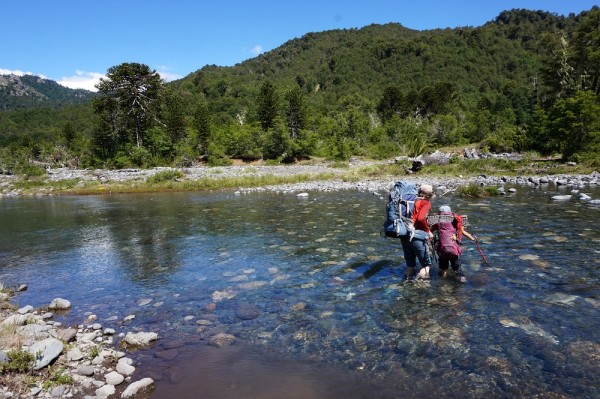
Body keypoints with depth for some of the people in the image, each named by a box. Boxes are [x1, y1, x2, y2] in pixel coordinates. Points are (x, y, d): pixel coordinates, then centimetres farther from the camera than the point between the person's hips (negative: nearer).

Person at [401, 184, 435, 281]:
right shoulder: (426, 203, -2)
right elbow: (420, 218, -18)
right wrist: (428, 231, -7)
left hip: (404, 235, 6)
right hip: (416, 235, -6)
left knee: (410, 263, 20)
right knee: (426, 264, 8)